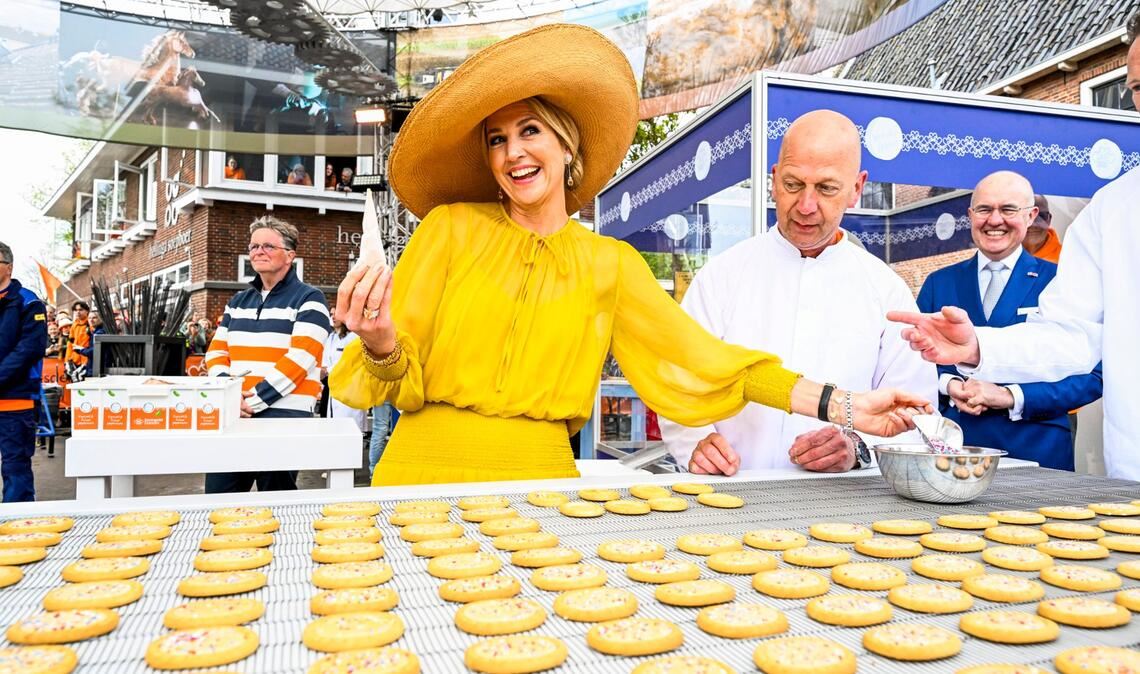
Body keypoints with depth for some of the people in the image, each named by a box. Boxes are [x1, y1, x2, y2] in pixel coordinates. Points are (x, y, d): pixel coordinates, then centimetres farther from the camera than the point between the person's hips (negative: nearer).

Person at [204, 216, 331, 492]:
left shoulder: (308, 300, -1)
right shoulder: (238, 301, 18)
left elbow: (300, 358, -12)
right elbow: (216, 351, 14)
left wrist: (253, 401, -15)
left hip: (284, 416, -6)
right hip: (233, 414, 6)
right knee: (217, 497, 8)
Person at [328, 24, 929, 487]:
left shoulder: (611, 265, 5)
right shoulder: (451, 228, 0)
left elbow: (699, 359, 1)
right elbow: (399, 380, 0)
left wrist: (842, 407, -5)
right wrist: (382, 346, -24)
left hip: (541, 477, 1)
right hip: (425, 470, -1)